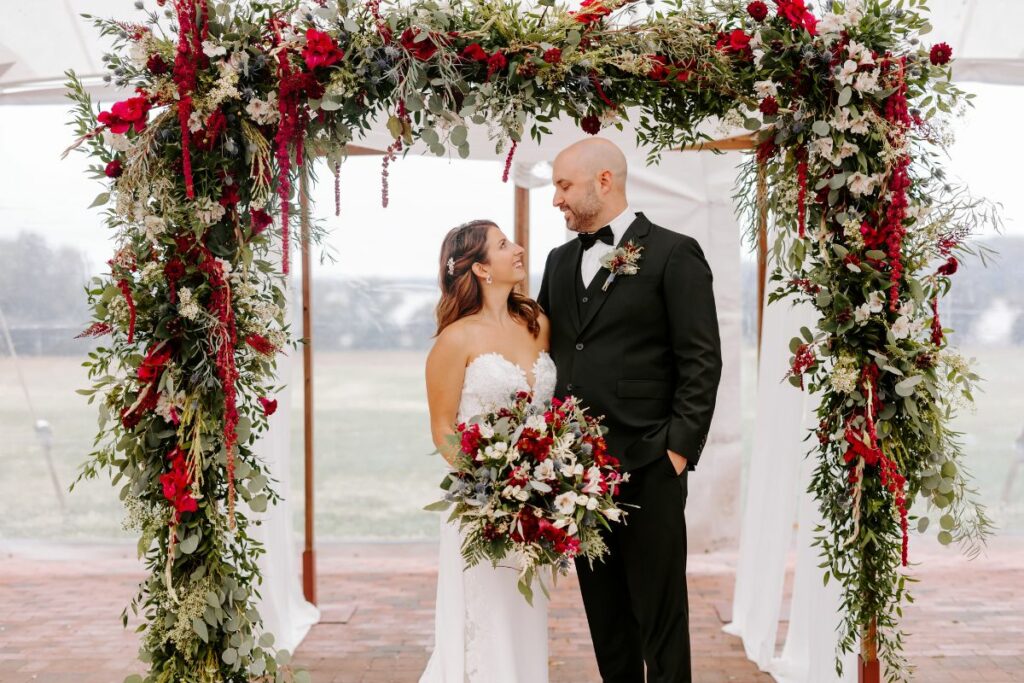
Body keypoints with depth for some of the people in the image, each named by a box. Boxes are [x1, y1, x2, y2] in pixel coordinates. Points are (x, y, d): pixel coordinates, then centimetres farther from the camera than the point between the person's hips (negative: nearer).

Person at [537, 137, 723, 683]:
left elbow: (701, 362, -8)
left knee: (659, 614, 3)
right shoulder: (560, 260, 15)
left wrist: (680, 448, -13)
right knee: (604, 610, 14)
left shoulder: (673, 254, -5)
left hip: (647, 467, -6)